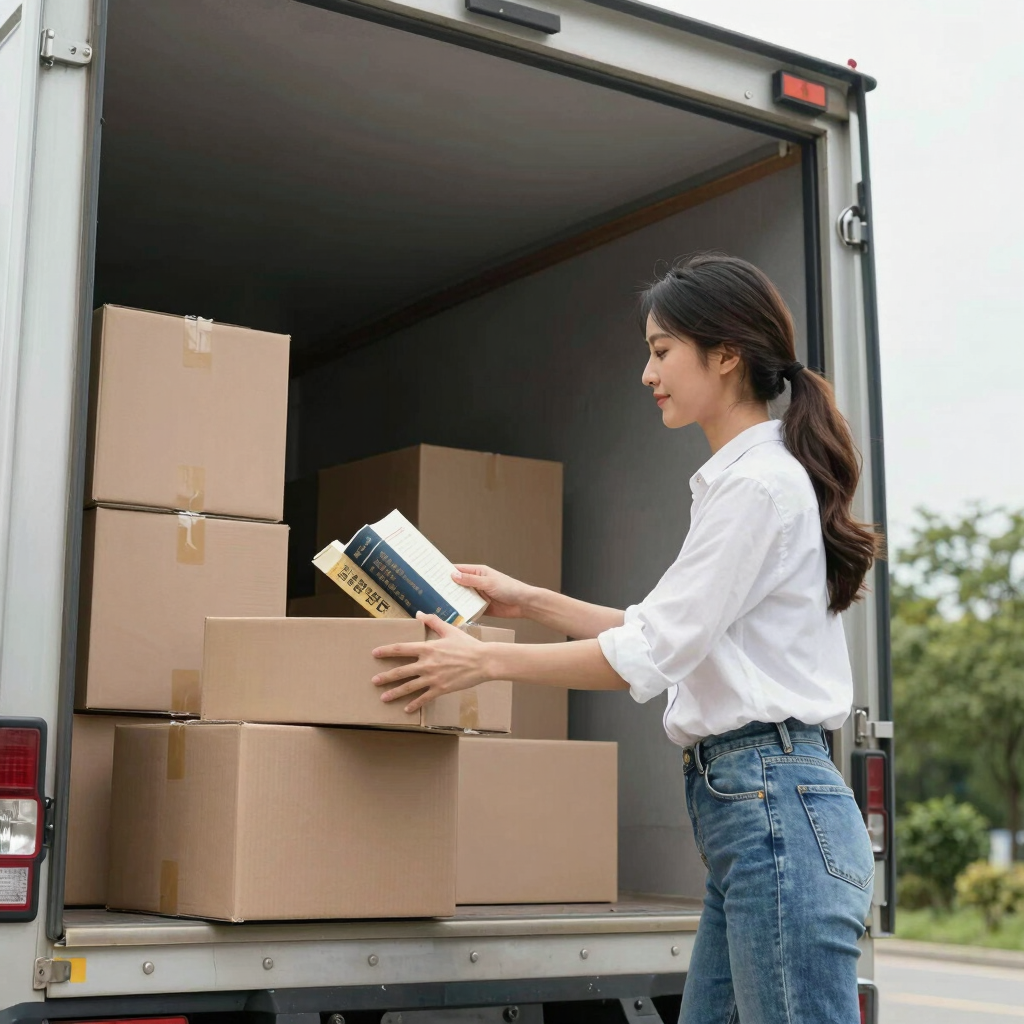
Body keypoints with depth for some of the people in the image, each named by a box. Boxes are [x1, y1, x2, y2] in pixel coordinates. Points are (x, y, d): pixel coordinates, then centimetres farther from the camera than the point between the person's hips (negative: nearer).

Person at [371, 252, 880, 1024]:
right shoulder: (744, 477, 17)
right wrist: (531, 602, 21)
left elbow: (650, 654, -15)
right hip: (752, 802, 10)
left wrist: (486, 661, -7)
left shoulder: (760, 482, -13)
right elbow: (671, 633, 22)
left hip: (775, 808, -10)